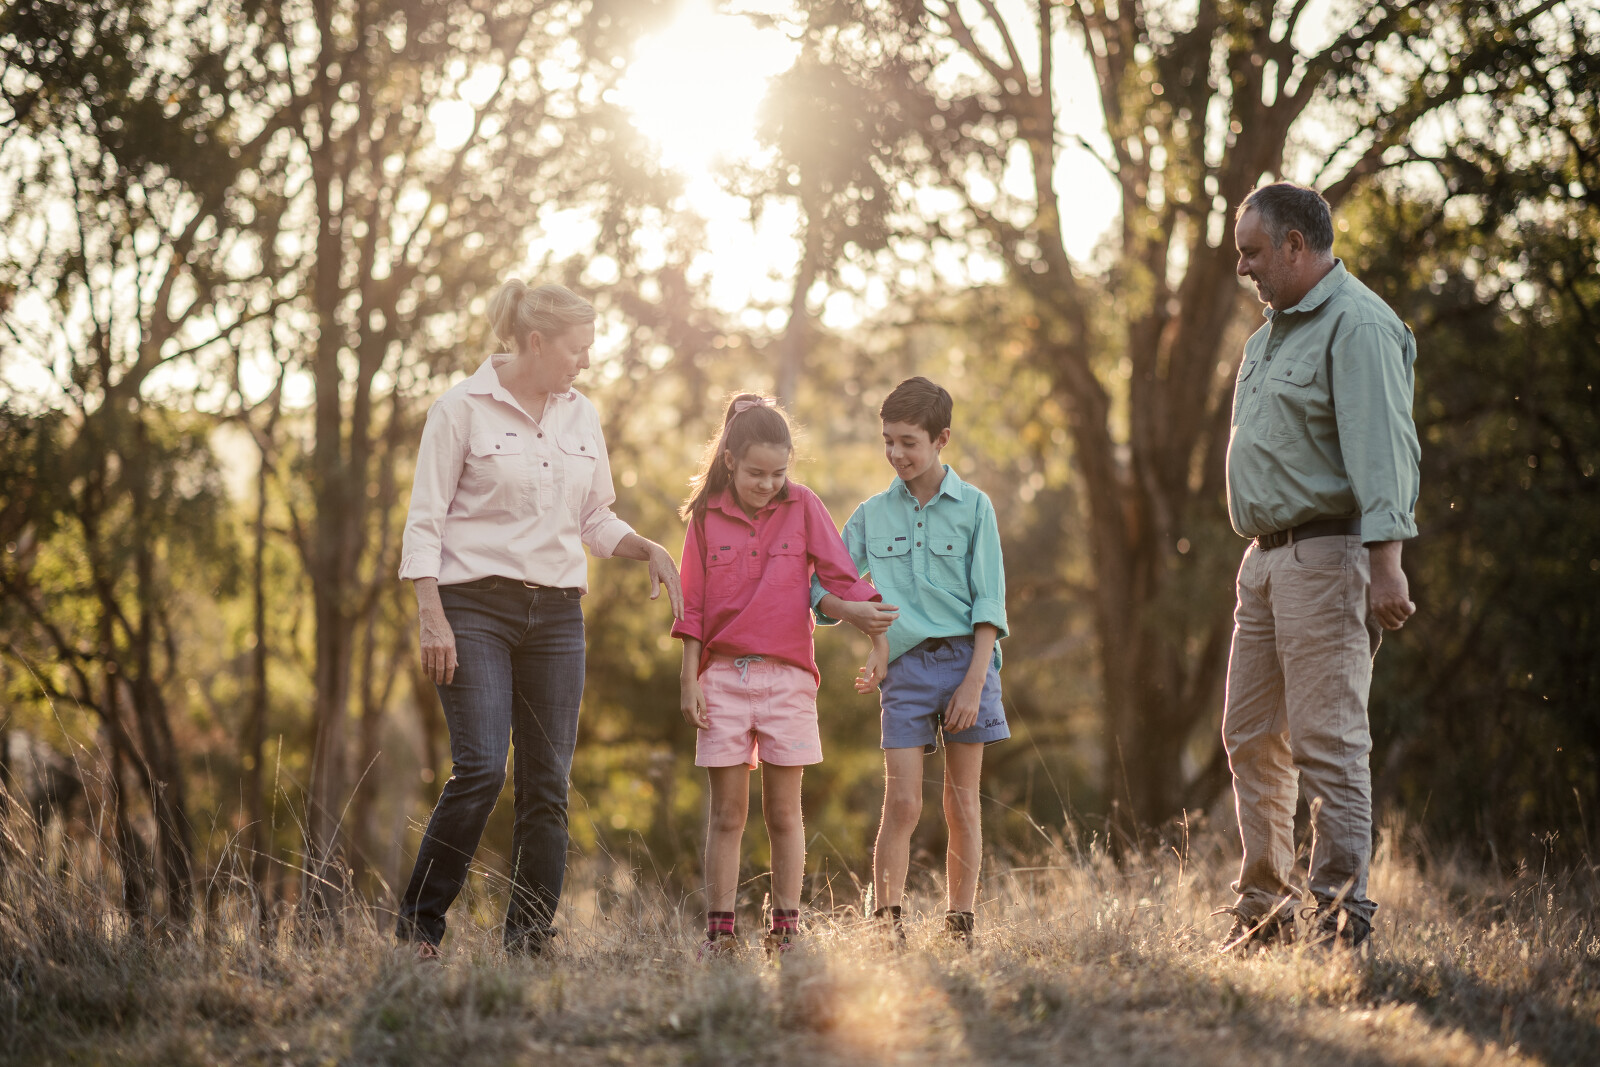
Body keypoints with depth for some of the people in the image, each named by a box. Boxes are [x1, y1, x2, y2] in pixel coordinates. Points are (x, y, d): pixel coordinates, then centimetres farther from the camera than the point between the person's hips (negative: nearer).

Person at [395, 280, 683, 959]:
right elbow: (424, 523, -5)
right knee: (482, 768, -15)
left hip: (556, 614, 5)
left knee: (548, 782, 1)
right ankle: (418, 925, -2)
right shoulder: (462, 410, -4)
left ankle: (530, 943, 7)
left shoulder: (581, 416, 12)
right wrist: (432, 619, -13)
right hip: (477, 607, -5)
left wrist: (649, 550, 2)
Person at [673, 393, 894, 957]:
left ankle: (786, 931, 9)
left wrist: (864, 610, -25)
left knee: (783, 812, 5)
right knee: (726, 811, 2)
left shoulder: (802, 507, 2)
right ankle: (719, 932, 4)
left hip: (787, 676, 0)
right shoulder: (706, 515, 3)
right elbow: (693, 609, 5)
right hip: (724, 675, 0)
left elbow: (838, 573, -4)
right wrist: (690, 682, 1)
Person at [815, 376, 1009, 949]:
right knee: (902, 803, -7)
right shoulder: (872, 514, 8)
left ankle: (960, 926, 9)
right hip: (905, 666, 1)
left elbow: (988, 604, -1)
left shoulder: (973, 507, 2)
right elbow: (825, 590, 6)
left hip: (966, 659, -1)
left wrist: (974, 682, -10)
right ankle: (885, 924, -6)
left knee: (962, 804, 3)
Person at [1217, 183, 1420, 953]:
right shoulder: (1273, 332, 19)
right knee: (1250, 737, 11)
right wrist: (1258, 555, 19)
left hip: (1326, 555, -10)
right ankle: (1262, 907, 18)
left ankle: (1342, 913, -4)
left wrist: (1386, 559, -28)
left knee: (1327, 741, -9)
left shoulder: (1357, 325, -11)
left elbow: (1382, 448, -20)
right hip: (1266, 557, 10)